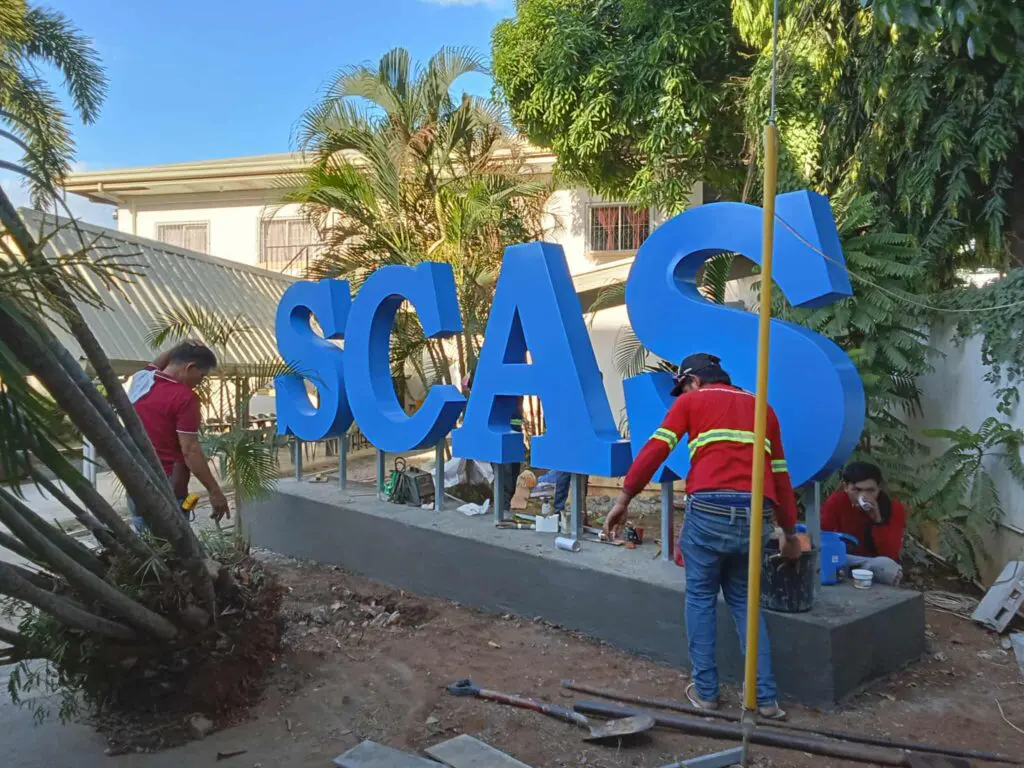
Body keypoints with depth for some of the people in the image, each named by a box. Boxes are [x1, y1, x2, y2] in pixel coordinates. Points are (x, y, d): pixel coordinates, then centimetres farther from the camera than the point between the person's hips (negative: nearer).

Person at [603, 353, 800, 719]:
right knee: (743, 600, 19)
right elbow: (780, 474, 23)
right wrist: (790, 534, 29)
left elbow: (654, 451, 0)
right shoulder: (761, 406, 23)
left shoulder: (691, 401, 12)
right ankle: (765, 697, 16)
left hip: (710, 508, -4)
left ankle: (705, 690, 18)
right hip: (756, 515, 4)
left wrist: (623, 500, 1)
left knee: (701, 597, 14)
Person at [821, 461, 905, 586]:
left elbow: (890, 554, -20)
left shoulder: (894, 508, -13)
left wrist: (878, 521, -31)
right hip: (844, 561, -1)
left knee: (886, 565, -35)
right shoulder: (836, 502, -11)